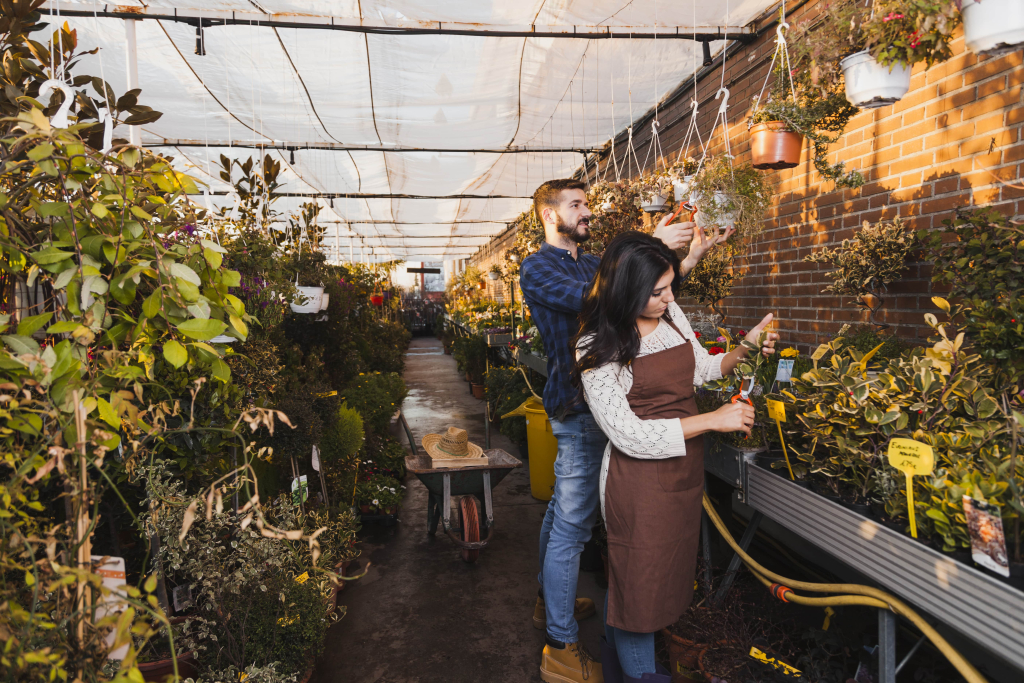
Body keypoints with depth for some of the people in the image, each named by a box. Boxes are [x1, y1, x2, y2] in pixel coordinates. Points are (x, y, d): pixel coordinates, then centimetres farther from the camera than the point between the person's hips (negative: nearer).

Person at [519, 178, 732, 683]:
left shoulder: (593, 263, 17)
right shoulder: (537, 268, -8)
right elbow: (589, 298, -27)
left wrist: (697, 250, -6)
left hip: (593, 402, 9)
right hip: (577, 408, -9)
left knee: (562, 508, 19)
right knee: (572, 523, -4)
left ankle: (550, 601, 36)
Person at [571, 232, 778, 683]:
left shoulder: (670, 313, 1)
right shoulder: (597, 350, -19)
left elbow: (700, 368, 18)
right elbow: (630, 435, -21)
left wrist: (745, 349, 0)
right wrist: (713, 420, -21)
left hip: (684, 468, 8)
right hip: (639, 480, -7)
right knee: (641, 583, 7)